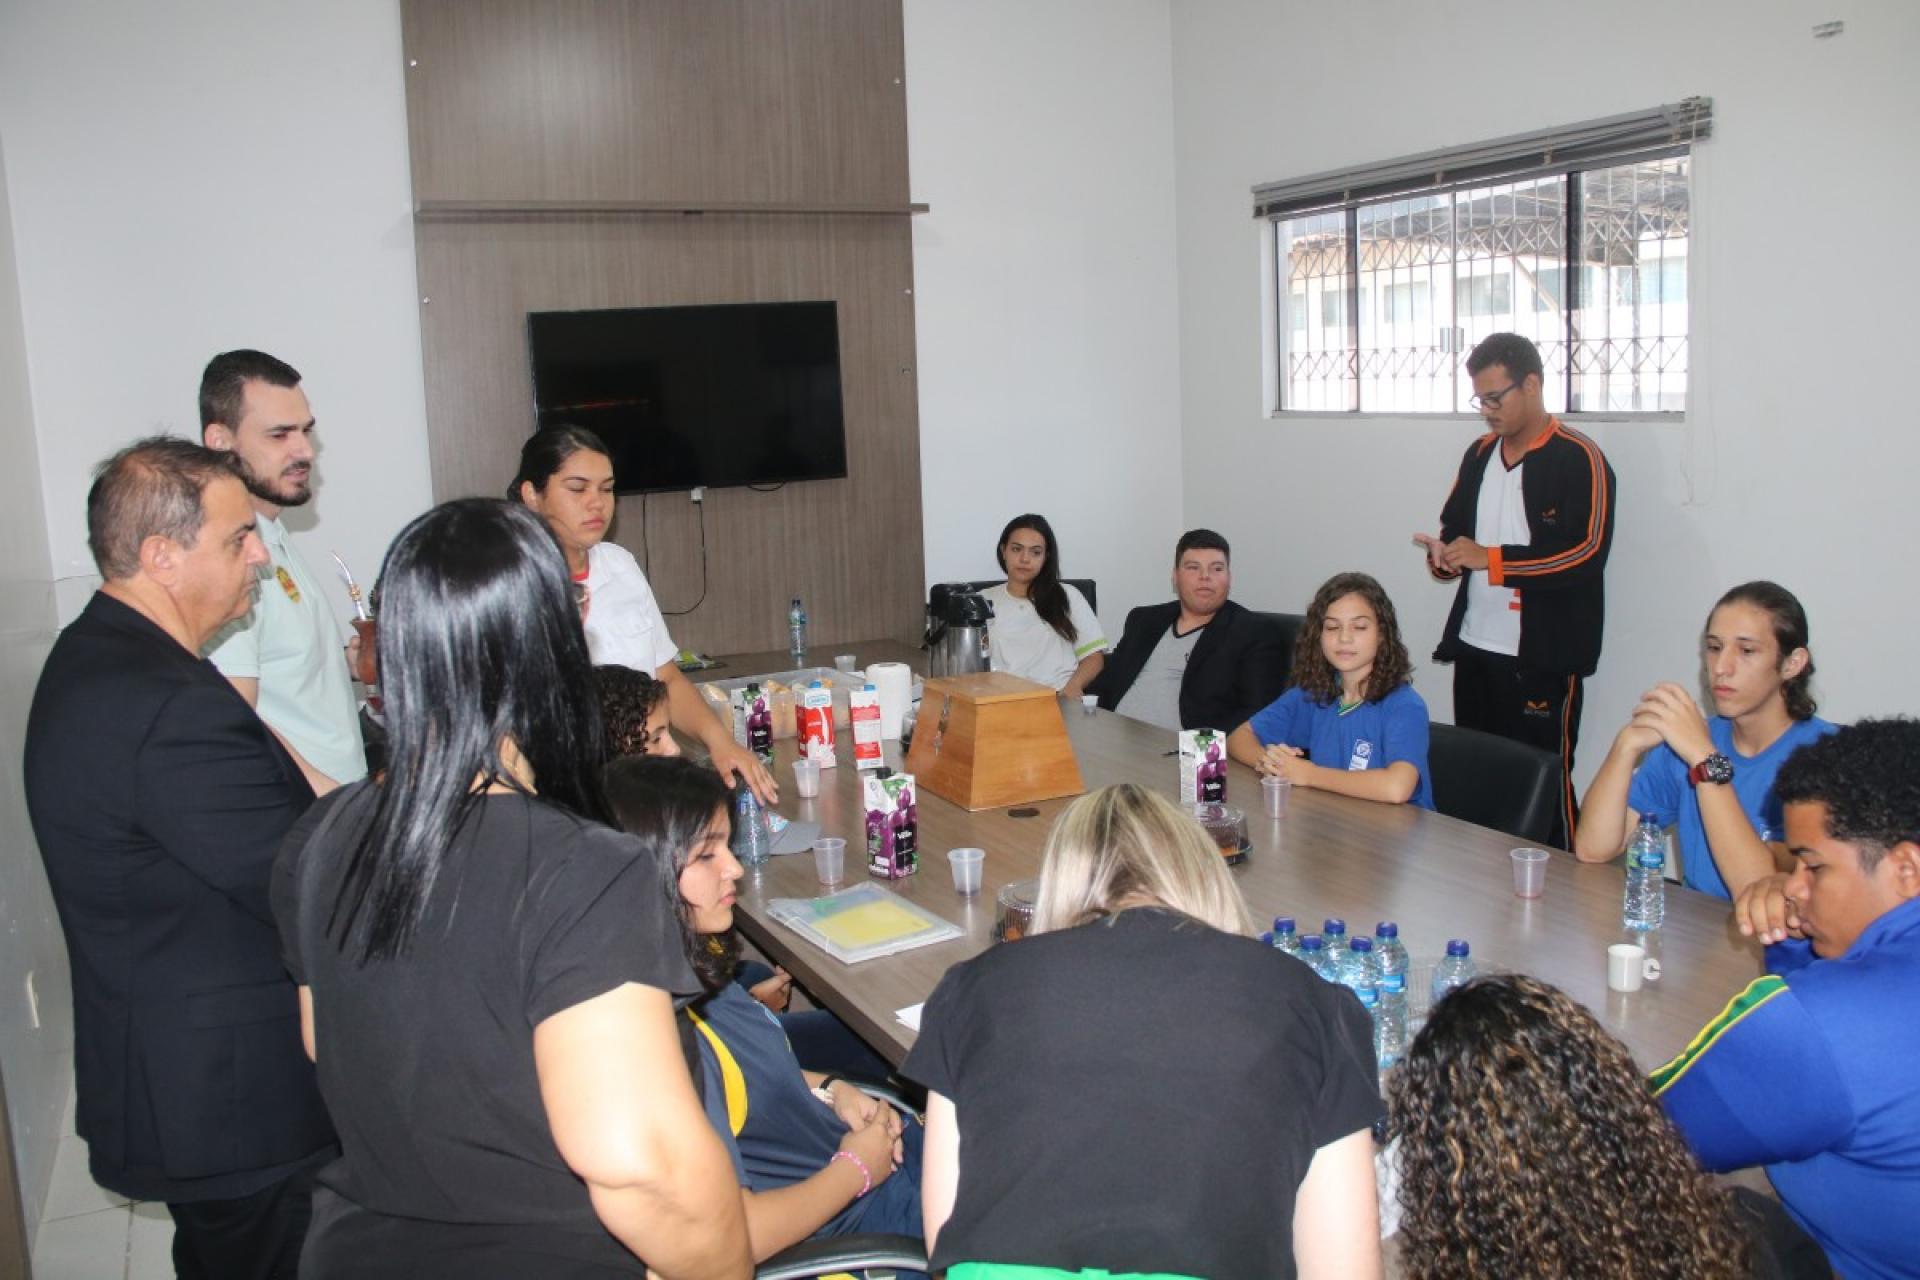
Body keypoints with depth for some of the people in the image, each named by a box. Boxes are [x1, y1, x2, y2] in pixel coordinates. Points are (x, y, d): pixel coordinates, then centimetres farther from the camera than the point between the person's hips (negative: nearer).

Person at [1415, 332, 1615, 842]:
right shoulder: (1479, 454, 14)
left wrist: (1488, 558, -20)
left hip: (1543, 657, -7)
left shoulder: (1579, 459, -8)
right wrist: (1444, 556, 0)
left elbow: (1587, 553, -18)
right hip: (1474, 648, 7)